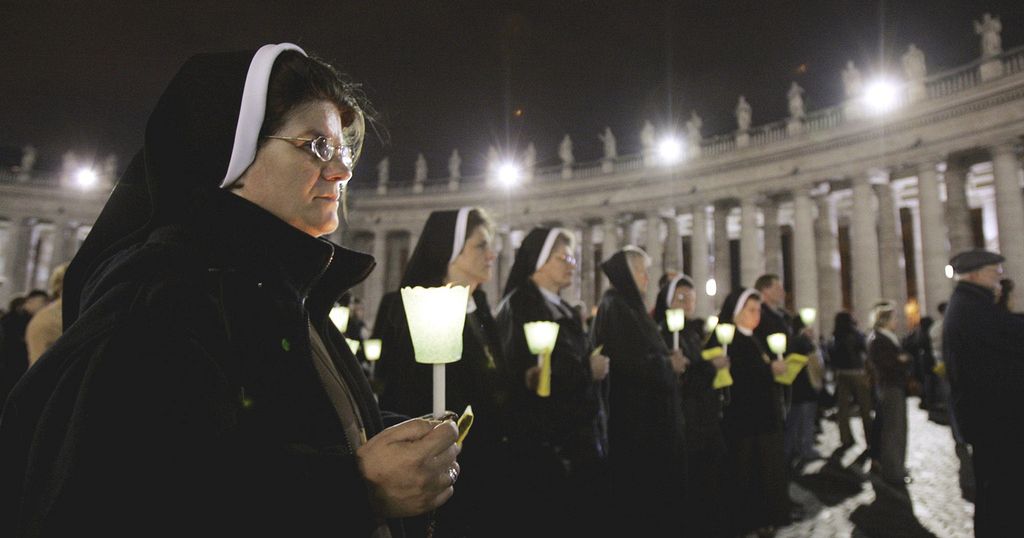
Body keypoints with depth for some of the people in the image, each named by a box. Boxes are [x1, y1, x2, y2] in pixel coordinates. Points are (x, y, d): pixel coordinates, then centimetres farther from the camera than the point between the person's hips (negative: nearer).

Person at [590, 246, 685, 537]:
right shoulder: (615, 309, -15)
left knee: (655, 485, 16)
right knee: (641, 489, -1)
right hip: (634, 417, -10)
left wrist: (670, 360, 0)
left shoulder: (630, 307, 15)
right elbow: (627, 362, -25)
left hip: (647, 414, 10)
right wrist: (669, 364, -11)